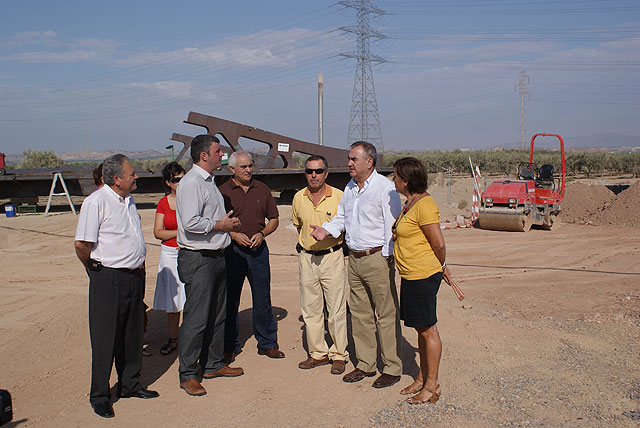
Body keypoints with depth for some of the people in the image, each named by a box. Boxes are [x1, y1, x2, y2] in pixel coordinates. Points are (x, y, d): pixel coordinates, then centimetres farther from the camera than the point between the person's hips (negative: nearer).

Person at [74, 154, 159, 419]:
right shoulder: (95, 202, -14)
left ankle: (130, 385, 30)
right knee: (105, 339, 1)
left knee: (132, 335, 15)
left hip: (135, 276, 8)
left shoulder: (128, 200, 12)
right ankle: (99, 396, 14)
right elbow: (82, 244, -15)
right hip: (108, 280, -7)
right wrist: (96, 271, -2)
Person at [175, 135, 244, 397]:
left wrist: (228, 223, 9)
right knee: (196, 318, -4)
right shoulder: (191, 183, -15)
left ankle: (213, 364, 29)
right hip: (198, 260, -10)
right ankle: (188, 375, 7)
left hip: (216, 255, 10)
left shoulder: (209, 181, 17)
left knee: (217, 314, 16)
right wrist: (220, 225, -12)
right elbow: (191, 223, -25)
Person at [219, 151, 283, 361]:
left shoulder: (262, 189, 9)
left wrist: (261, 234, -4)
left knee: (263, 299, 6)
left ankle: (267, 343, 18)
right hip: (232, 249, -2)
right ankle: (230, 346, 17)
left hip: (258, 249, 2)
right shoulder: (223, 192, -1)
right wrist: (234, 235, -13)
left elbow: (273, 219, 13)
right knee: (230, 300, 5)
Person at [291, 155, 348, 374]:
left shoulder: (339, 197, -7)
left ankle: (339, 354, 13)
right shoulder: (298, 198, 4)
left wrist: (329, 234, -3)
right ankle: (318, 353, 21)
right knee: (310, 309, 9)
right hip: (306, 258, 4)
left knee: (337, 309, 1)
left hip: (332, 256, -4)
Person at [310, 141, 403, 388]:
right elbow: (341, 217, 21)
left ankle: (392, 368, 11)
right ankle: (365, 364, 25)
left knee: (386, 315, 0)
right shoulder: (349, 188, 14)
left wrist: (387, 257, -15)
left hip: (377, 258, -8)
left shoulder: (384, 187, -10)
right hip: (354, 259, 8)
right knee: (360, 314, 13)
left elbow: (392, 225, -12)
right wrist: (327, 230, 2)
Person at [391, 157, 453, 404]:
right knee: (421, 329, 17)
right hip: (411, 276, 10)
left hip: (423, 276, -10)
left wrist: (441, 267, -1)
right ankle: (422, 377, 29)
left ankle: (432, 386, 12)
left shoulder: (424, 205, -19)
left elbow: (439, 244, -16)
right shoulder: (410, 202, 12)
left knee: (428, 330, 1)